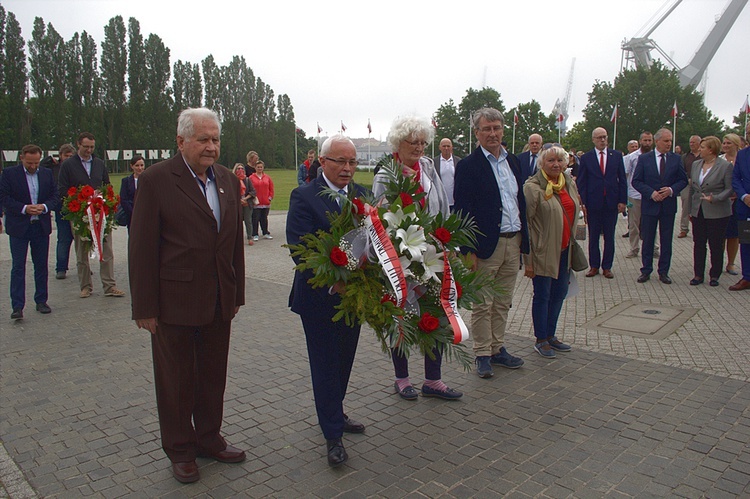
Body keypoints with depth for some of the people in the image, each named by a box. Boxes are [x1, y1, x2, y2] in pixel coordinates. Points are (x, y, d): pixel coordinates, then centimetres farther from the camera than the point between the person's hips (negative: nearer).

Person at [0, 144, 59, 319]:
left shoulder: (47, 174, 8)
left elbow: (55, 197, 7)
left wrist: (44, 206, -13)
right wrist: (24, 208, -20)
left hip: (41, 226, 3)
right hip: (18, 227, -3)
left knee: (41, 266, 10)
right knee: (18, 267, -3)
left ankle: (41, 301, 21)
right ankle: (17, 307, -1)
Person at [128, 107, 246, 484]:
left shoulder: (227, 180, 7)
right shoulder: (157, 179, -9)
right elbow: (142, 247, -10)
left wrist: (236, 293, 10)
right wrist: (145, 307, -11)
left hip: (219, 301, 5)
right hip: (175, 301, -5)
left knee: (213, 375, 16)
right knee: (176, 379, 11)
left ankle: (209, 438, 36)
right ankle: (180, 450, 29)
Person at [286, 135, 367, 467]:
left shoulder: (362, 195, 6)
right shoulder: (304, 197, -11)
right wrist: (333, 282, -26)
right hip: (321, 298, -5)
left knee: (344, 360, 18)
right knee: (326, 364, 6)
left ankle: (335, 414, 39)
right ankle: (333, 434, 18)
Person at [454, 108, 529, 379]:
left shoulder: (513, 162, 12)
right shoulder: (468, 166, -8)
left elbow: (520, 202, 16)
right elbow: (462, 210, -12)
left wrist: (523, 240, 12)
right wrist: (469, 251, -16)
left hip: (513, 242, 6)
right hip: (486, 245, -6)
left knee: (503, 303, 16)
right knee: (482, 305, 4)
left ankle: (498, 349, 29)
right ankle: (482, 354, 17)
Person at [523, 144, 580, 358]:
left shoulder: (569, 183, 9)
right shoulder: (533, 187, -14)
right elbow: (524, 223, -15)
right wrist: (528, 259, -17)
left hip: (564, 250, 7)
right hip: (544, 251, -7)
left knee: (560, 292, 15)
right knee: (542, 295, 3)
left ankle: (550, 335, 31)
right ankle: (540, 340, 19)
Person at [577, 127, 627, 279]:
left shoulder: (617, 155, 6)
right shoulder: (586, 158, 2)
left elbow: (622, 179, 6)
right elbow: (581, 182, 1)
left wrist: (622, 200, -1)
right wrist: (583, 202, -6)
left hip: (612, 202, 1)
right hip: (593, 203, -1)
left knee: (609, 237, 7)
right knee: (593, 237, 7)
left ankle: (607, 267, 16)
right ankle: (594, 266, 17)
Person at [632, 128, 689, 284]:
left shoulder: (676, 159, 4)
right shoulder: (644, 159, -1)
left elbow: (683, 180, 6)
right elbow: (636, 181, -4)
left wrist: (671, 189, -14)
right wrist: (651, 192, -16)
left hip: (669, 205, 2)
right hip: (649, 205, -1)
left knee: (666, 241, 7)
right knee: (648, 240, 6)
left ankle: (663, 271, 17)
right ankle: (646, 270, 16)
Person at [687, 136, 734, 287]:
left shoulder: (725, 166, -8)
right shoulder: (696, 164, 8)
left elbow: (729, 189, -9)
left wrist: (715, 199, -24)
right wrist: (690, 209, 13)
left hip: (717, 213, -5)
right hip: (698, 212, 5)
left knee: (716, 245, 4)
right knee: (698, 244, 7)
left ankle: (714, 275, 16)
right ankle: (698, 275, 15)